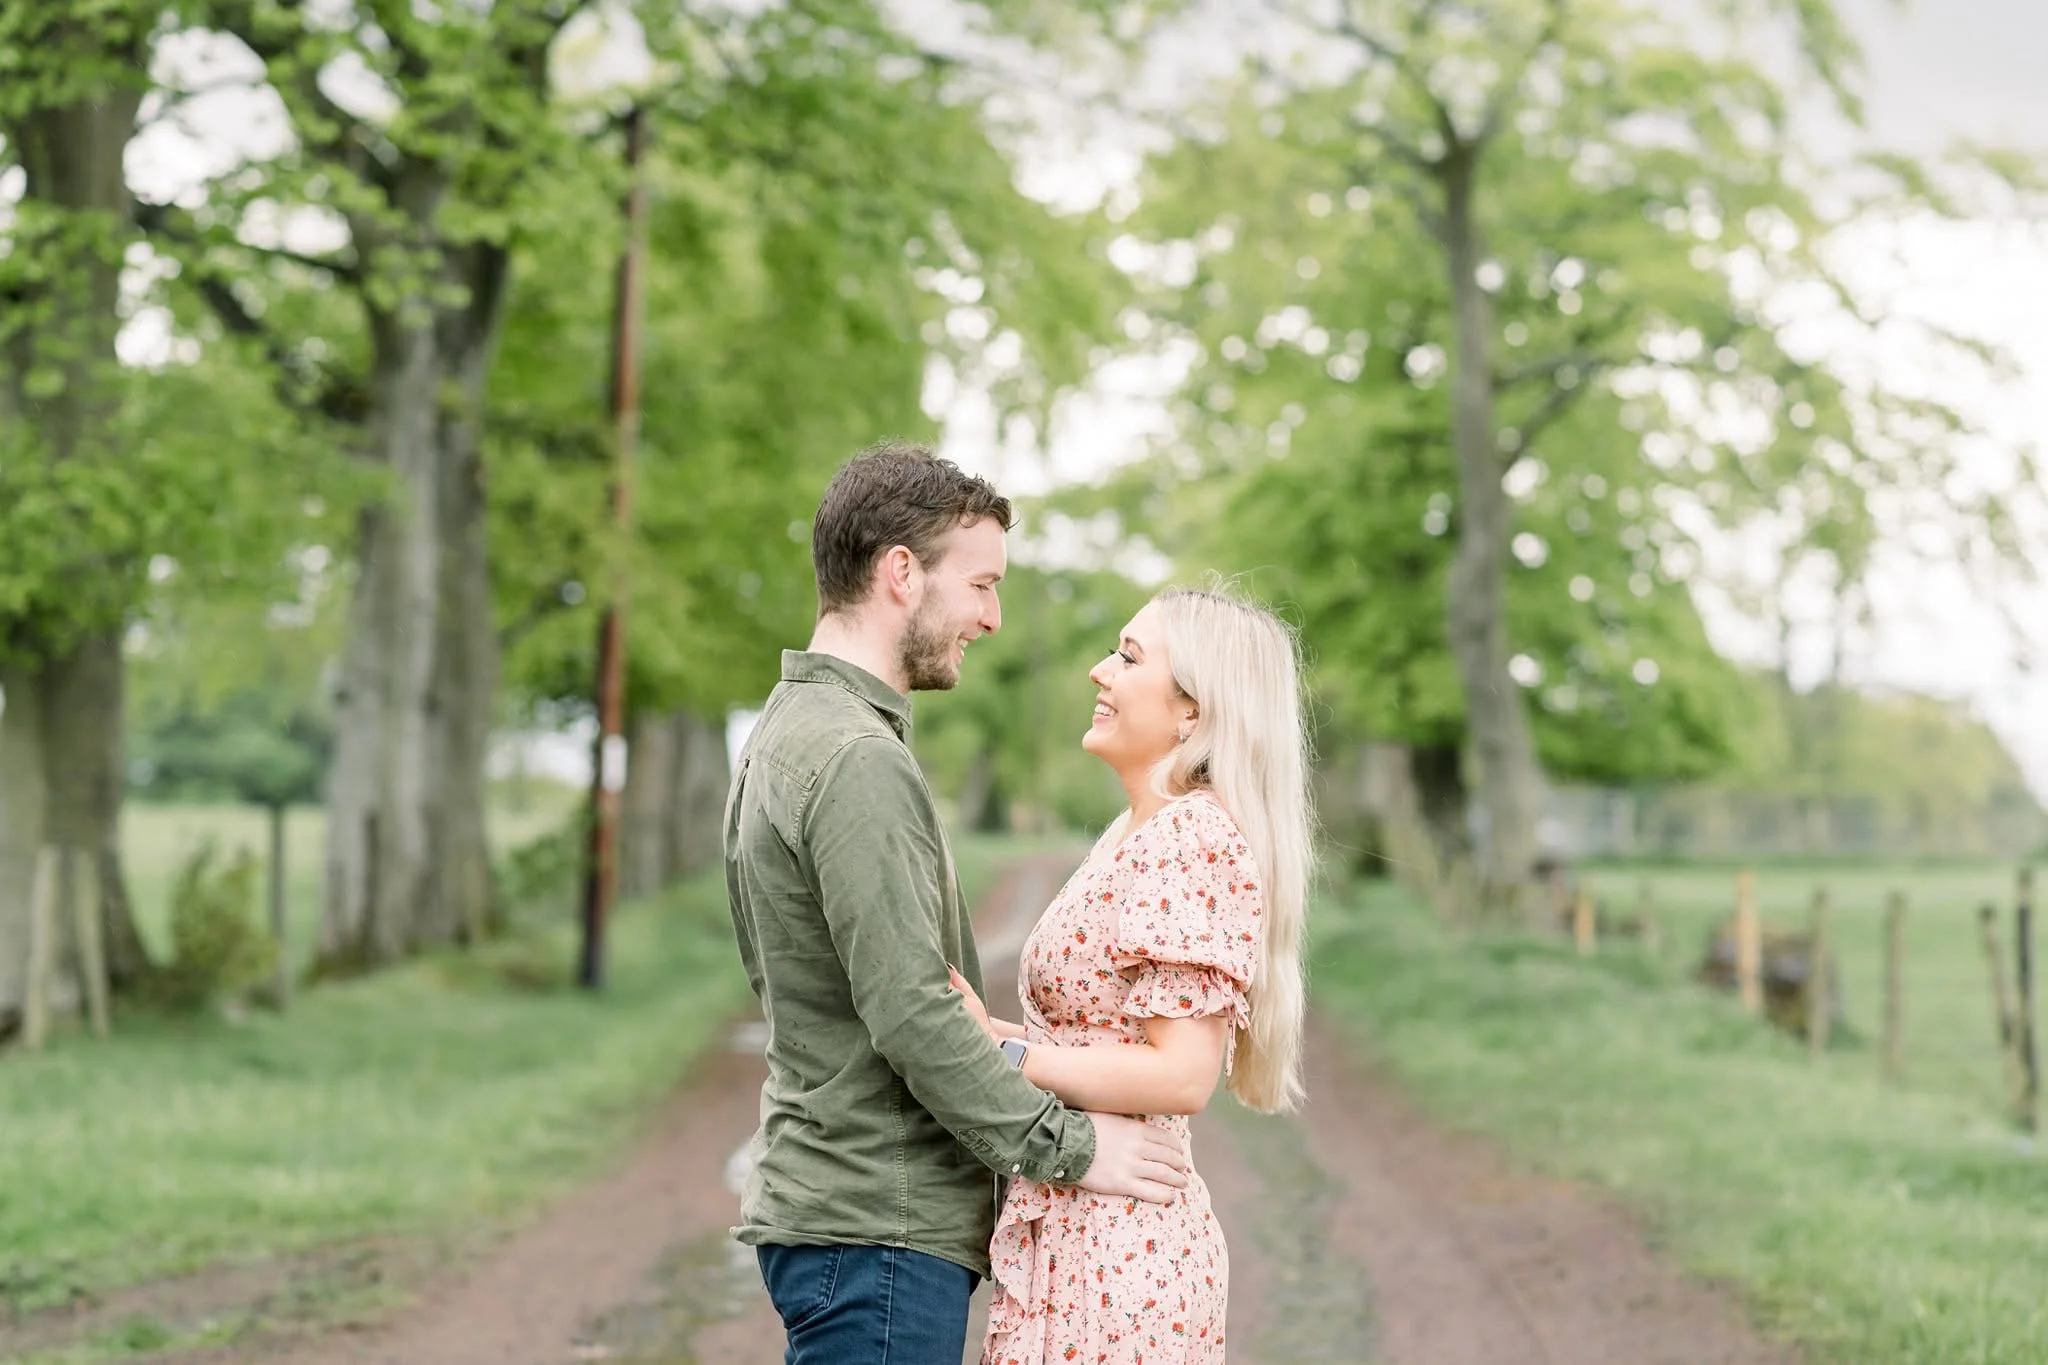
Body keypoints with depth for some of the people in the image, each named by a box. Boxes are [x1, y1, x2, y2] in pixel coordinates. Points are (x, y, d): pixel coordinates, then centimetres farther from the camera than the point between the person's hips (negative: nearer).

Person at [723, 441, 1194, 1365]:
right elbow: (910, 1012, -23)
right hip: (876, 1225, -10)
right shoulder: (858, 760, -18)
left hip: (819, 1199, 10)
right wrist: (1067, 1147, -14)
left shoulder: (783, 735, 15)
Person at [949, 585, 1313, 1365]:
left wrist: (1001, 1053, -16)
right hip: (1077, 1231, 10)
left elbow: (1180, 1076, -21)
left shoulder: (1194, 839, -16)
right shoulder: (1133, 837, 15)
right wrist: (983, 1026, 5)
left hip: (1119, 1241, -9)